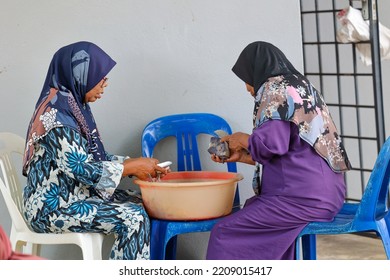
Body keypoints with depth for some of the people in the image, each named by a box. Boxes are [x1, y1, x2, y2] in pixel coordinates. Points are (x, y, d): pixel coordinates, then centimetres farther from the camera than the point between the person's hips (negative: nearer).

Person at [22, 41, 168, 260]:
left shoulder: (75, 107, 9)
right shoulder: (56, 113, -20)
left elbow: (95, 158, 13)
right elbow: (79, 169, -24)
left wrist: (135, 163, -1)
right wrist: (132, 167, -16)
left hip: (75, 194, 10)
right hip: (52, 206, -9)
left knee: (143, 206, 4)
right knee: (133, 220, -19)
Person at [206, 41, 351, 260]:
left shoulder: (275, 89, -6)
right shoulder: (302, 88, 21)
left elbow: (272, 144, -18)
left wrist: (242, 139, 1)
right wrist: (240, 156, 24)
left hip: (303, 198, -10)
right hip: (325, 193, 10)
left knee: (225, 233, -6)